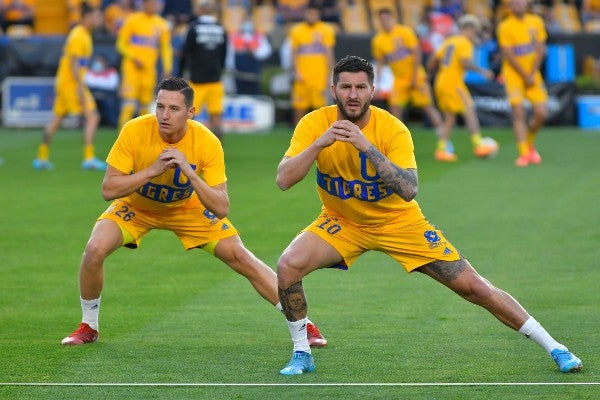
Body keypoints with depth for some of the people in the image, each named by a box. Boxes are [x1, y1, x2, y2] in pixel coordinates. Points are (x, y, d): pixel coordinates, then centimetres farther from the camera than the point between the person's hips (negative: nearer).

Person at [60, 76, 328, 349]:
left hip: (187, 207, 0)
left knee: (240, 257, -8)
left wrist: (190, 173, -42)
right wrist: (153, 170, -39)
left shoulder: (207, 142, -27)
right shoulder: (134, 131, -29)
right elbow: (108, 189, -28)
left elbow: (221, 209, -29)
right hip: (136, 205, 0)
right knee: (95, 249, -25)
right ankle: (88, 327, 0)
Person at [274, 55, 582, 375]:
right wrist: (320, 143, -37)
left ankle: (554, 348, 8)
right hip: (342, 223, 2)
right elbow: (283, 180, -24)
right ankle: (301, 354, -5)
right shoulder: (315, 124, -16)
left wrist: (367, 147, -42)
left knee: (474, 287, -5)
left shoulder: (392, 129, -22)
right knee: (288, 265, -25)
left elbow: (409, 190, -35)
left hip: (399, 221, -2)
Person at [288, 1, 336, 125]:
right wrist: (296, 72, -3)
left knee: (320, 106, -5)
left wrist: (329, 75, -1)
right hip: (302, 77, 1)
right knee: (299, 108, 1)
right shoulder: (296, 30, 7)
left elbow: (329, 54, 4)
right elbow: (294, 54, 10)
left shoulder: (326, 31, 3)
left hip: (320, 76, -1)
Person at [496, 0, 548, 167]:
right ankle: (524, 153, -13)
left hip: (533, 73, 4)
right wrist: (525, 76, -13)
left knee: (541, 113, -5)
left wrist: (532, 74, -9)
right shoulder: (505, 27, -10)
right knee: (519, 113, -14)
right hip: (513, 74, -4)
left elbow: (540, 50, 1)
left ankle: (530, 144, 21)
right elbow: (509, 56, -11)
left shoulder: (536, 22, 2)